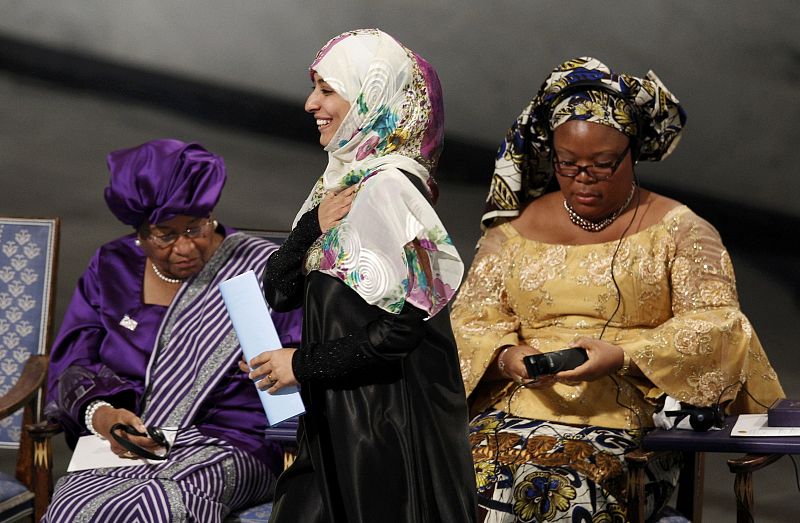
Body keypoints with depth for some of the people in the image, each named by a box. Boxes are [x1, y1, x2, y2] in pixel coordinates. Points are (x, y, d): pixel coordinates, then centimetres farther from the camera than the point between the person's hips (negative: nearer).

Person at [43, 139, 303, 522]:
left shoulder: (261, 268, 6)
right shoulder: (111, 269, 13)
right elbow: (70, 364, 8)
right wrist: (101, 415, -13)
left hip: (229, 445, -3)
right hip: (119, 448, 3)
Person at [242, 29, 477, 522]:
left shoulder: (389, 189, -17)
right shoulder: (343, 179, 10)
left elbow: (401, 326, -22)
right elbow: (279, 292, 8)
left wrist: (304, 364, -13)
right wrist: (313, 227, -10)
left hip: (388, 421, -8)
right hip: (338, 417, 8)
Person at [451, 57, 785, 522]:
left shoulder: (678, 230, 9)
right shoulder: (514, 231, 18)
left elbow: (716, 326, -2)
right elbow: (469, 323, 15)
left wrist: (623, 356, -17)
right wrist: (506, 357, -9)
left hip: (629, 419, -2)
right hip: (516, 409, 3)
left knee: (561, 484, -33)